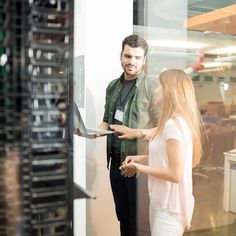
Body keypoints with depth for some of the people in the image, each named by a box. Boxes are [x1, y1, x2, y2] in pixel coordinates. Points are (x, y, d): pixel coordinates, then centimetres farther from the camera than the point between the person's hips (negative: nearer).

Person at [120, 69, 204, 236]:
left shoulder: (174, 124, -22)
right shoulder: (177, 122, 8)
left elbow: (175, 174, -24)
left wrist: (140, 168, -13)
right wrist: (141, 159, 5)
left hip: (170, 206, -9)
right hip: (162, 202, 9)